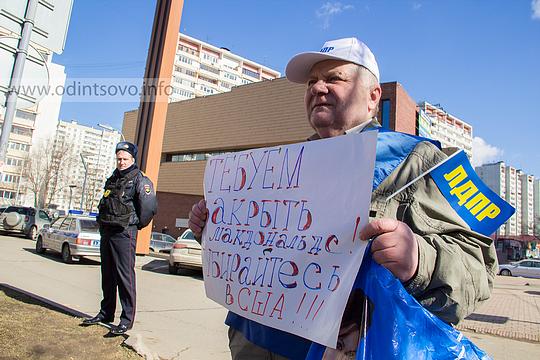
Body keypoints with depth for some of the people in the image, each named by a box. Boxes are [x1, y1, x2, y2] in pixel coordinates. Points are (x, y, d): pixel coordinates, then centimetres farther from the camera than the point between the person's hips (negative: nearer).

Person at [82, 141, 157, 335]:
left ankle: (127, 318, 1)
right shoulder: (112, 180, 17)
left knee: (125, 275, -6)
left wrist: (136, 225, -7)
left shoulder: (139, 180, -7)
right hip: (106, 232, 8)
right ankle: (106, 312, 27)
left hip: (124, 234, -8)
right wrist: (102, 224, 15)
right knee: (107, 275, 15)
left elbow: (150, 206, -16)